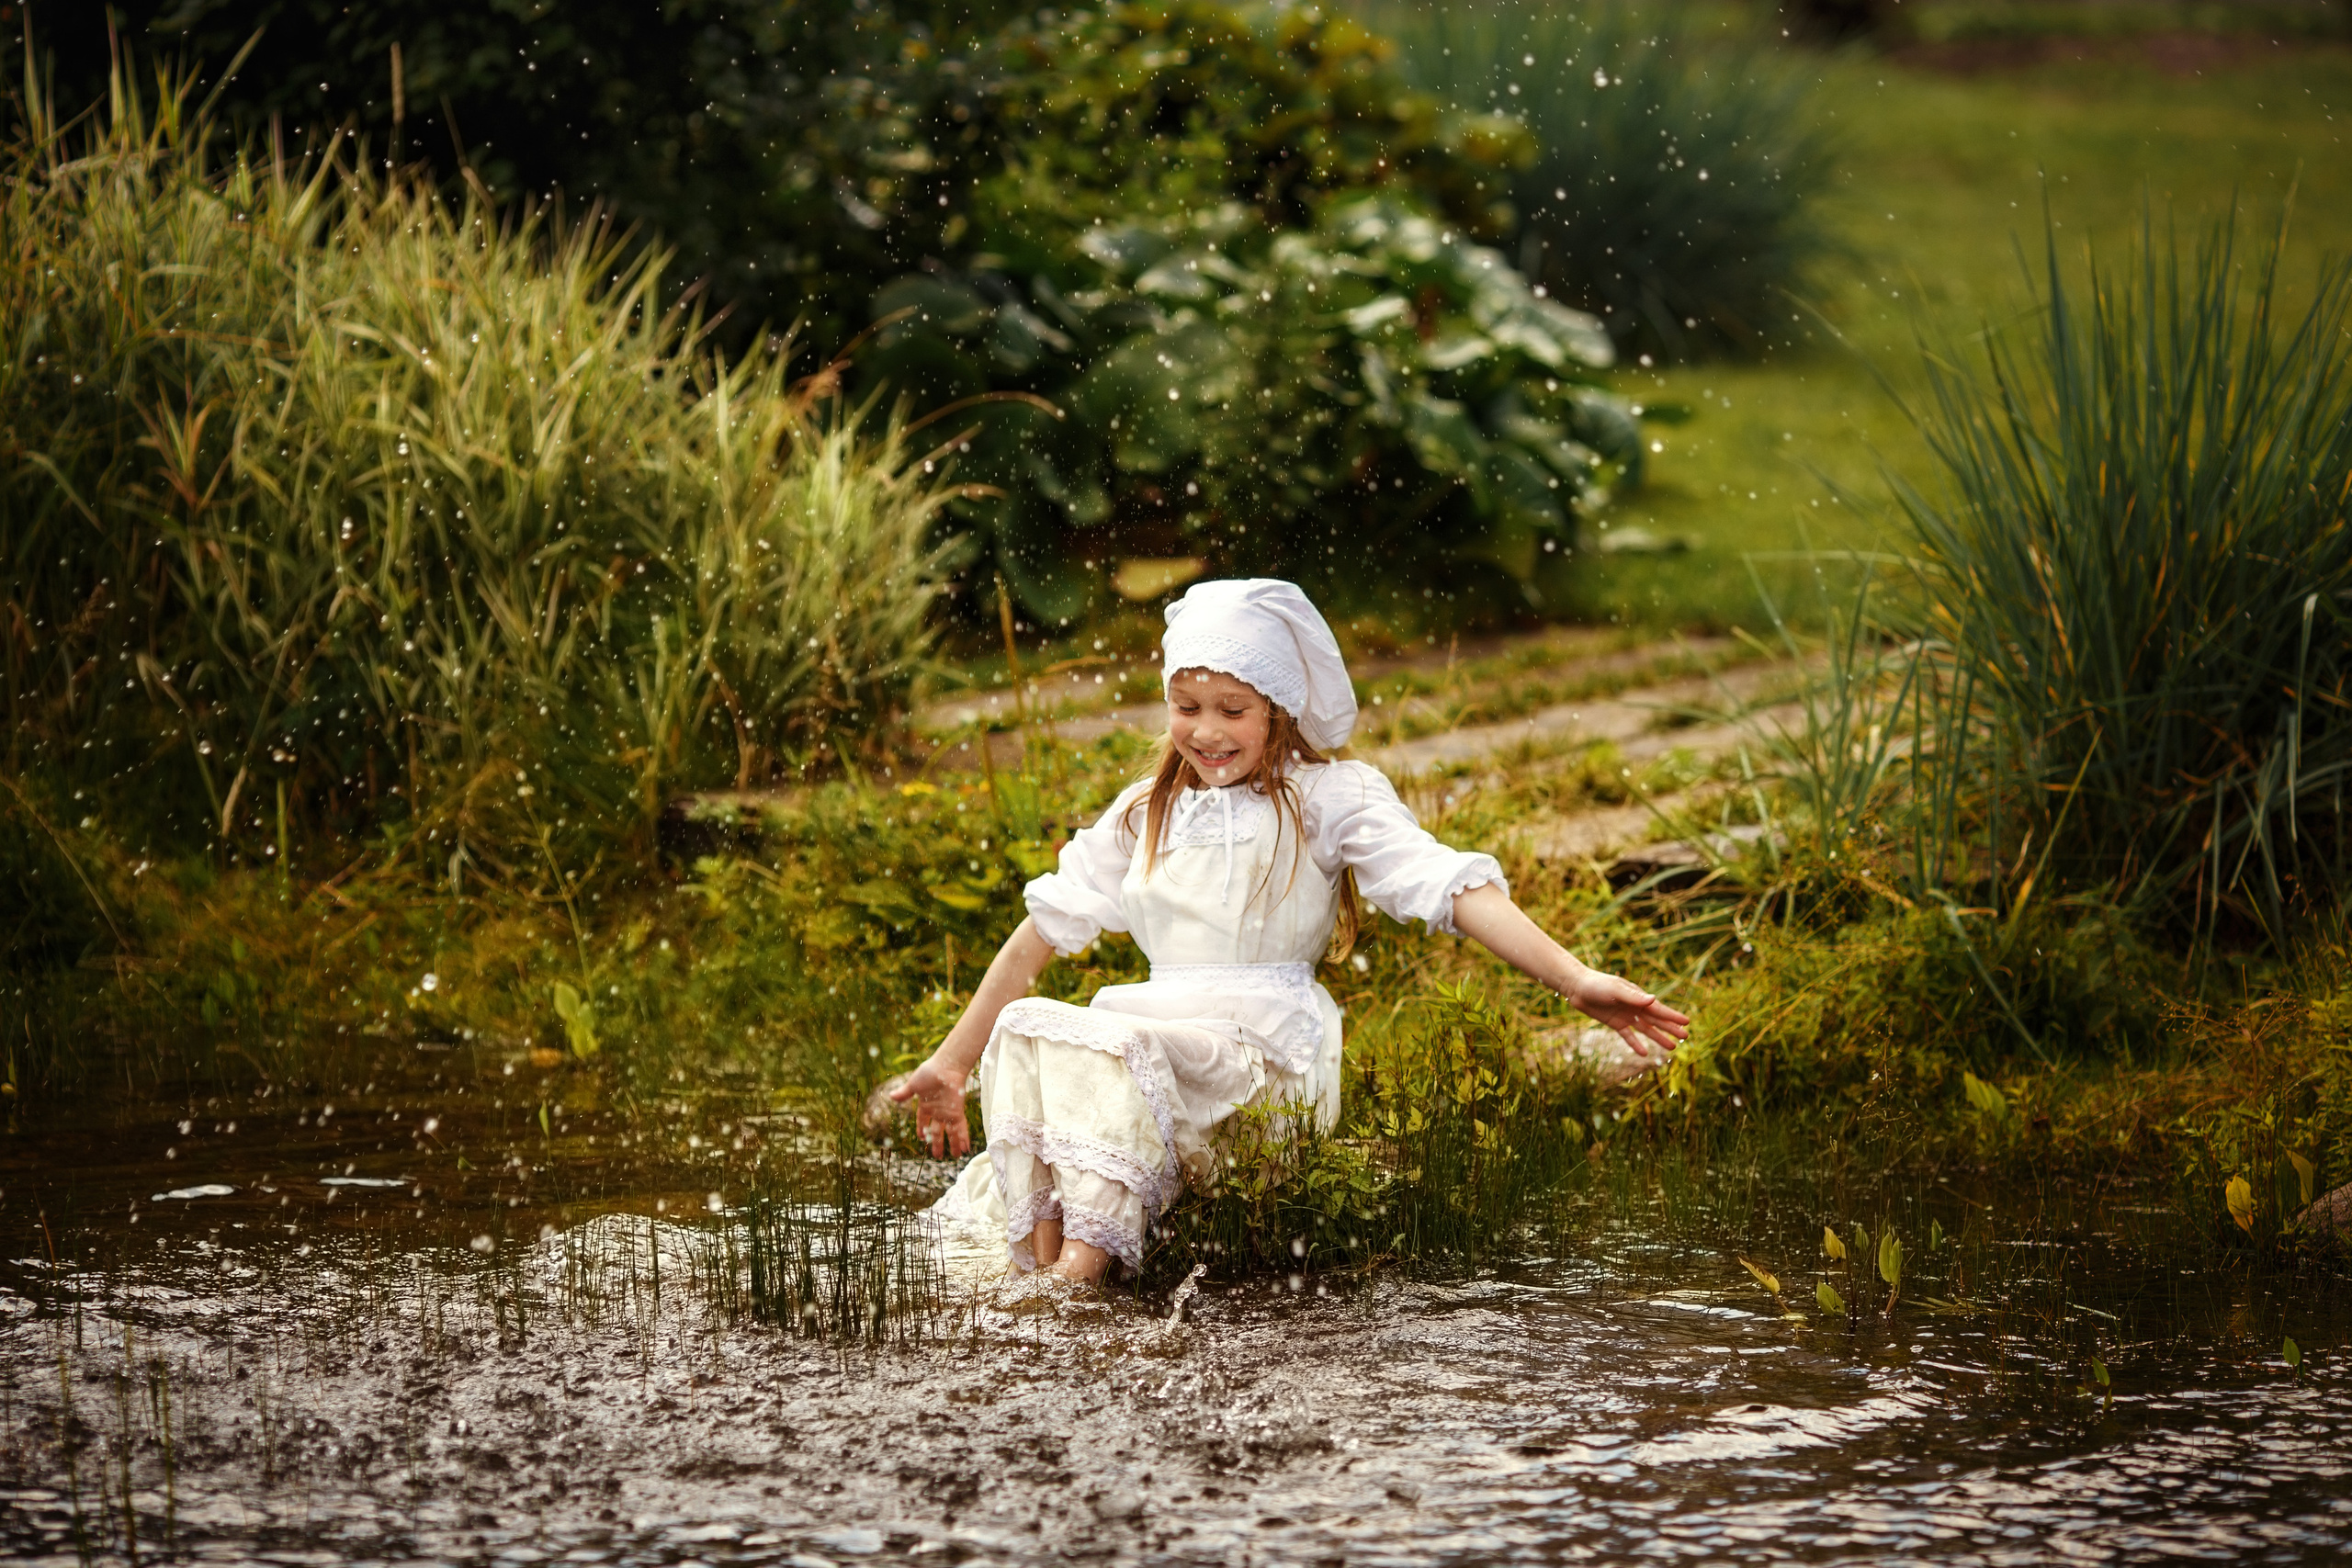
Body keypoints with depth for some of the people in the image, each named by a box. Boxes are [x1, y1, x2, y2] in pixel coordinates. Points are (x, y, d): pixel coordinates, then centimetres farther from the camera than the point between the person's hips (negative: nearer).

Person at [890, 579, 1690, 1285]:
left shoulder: (1330, 799, 2)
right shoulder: (1145, 814, 19)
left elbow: (1446, 886, -11)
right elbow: (1050, 926, 25)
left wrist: (1576, 980, -25)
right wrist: (951, 1064, 27)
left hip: (1270, 1053, -5)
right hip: (1159, 1041, 5)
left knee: (1110, 1047, -33)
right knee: (1025, 1033, -25)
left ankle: (1086, 1262, -38)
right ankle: (1041, 1264, -29)